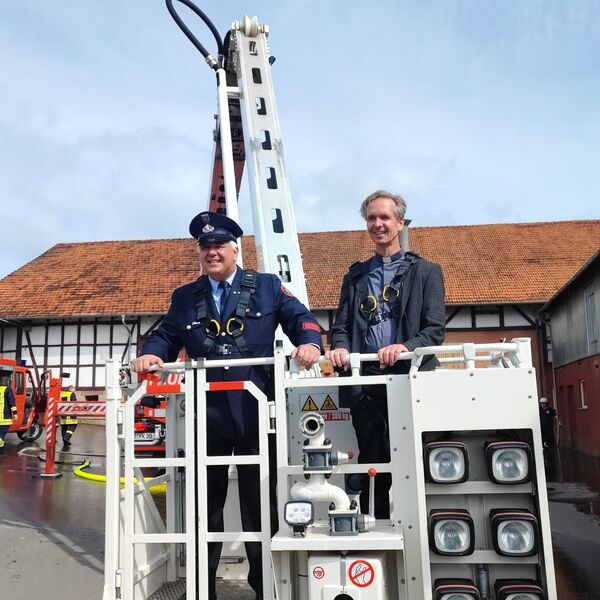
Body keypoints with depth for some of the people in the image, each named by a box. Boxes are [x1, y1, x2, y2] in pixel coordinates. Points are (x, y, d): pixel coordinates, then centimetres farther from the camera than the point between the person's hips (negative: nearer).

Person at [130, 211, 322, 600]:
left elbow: (300, 317, 2)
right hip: (206, 414, 2)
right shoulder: (185, 298, 14)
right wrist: (151, 354, -10)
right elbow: (167, 336, 11)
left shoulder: (267, 287, 8)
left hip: (255, 413, -2)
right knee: (205, 502, 12)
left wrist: (310, 343, -18)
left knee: (260, 501, 9)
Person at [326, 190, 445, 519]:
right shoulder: (355, 276, 19)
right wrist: (340, 347, -9)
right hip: (366, 382, 3)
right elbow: (341, 325, 14)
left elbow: (435, 329, 0)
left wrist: (406, 347, -19)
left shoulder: (426, 272, 10)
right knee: (372, 464, 5)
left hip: (410, 378, -2)